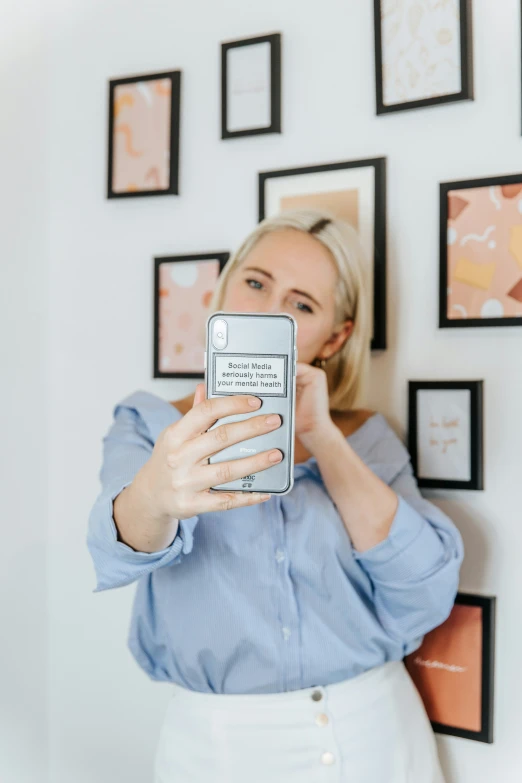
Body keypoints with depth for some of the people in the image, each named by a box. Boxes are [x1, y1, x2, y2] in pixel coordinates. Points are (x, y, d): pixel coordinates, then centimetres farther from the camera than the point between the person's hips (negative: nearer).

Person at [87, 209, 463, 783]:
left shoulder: (366, 438, 0)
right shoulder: (147, 425, -4)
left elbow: (426, 602, -12)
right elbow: (121, 551, -23)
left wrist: (323, 439, -20)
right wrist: (157, 493, -46)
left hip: (377, 735, 2)